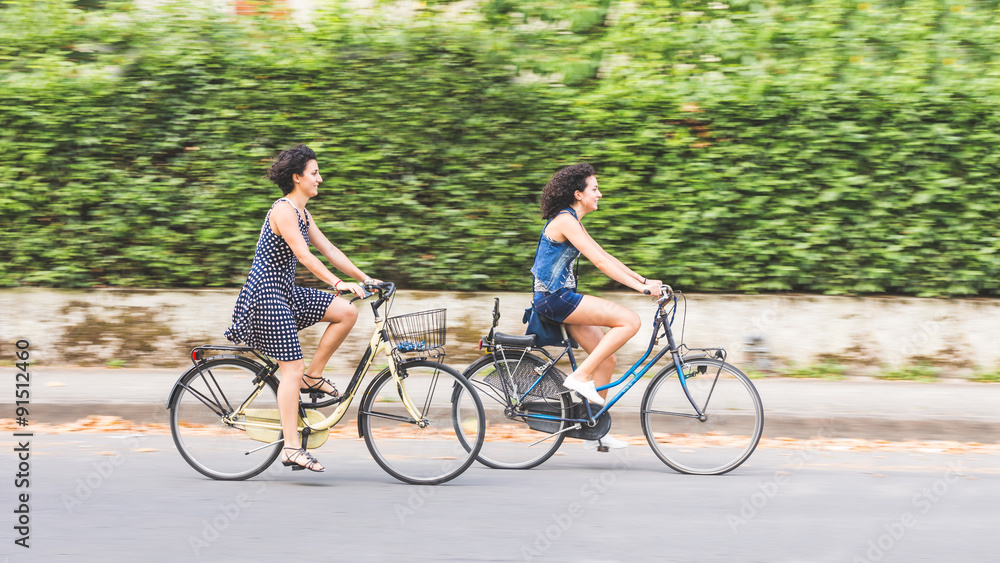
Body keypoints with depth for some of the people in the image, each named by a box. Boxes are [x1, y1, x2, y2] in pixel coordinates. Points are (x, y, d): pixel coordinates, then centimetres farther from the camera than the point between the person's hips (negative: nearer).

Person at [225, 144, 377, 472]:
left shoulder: (302, 214, 14)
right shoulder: (283, 211, -15)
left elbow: (328, 250, 16)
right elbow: (303, 254, -24)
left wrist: (364, 278, 11)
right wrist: (336, 283, -29)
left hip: (285, 291, 9)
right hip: (266, 292, -9)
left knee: (347, 312, -1)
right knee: (292, 369, -12)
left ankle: (313, 377, 8)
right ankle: (292, 448, -11)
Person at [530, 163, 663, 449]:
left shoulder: (573, 222, 17)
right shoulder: (565, 221, -15)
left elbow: (606, 257, 20)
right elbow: (600, 262, -21)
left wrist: (644, 280, 13)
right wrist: (641, 286, -21)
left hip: (562, 298, 10)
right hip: (554, 298, -10)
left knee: (606, 358, 8)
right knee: (630, 321, -17)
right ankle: (580, 376, -13)